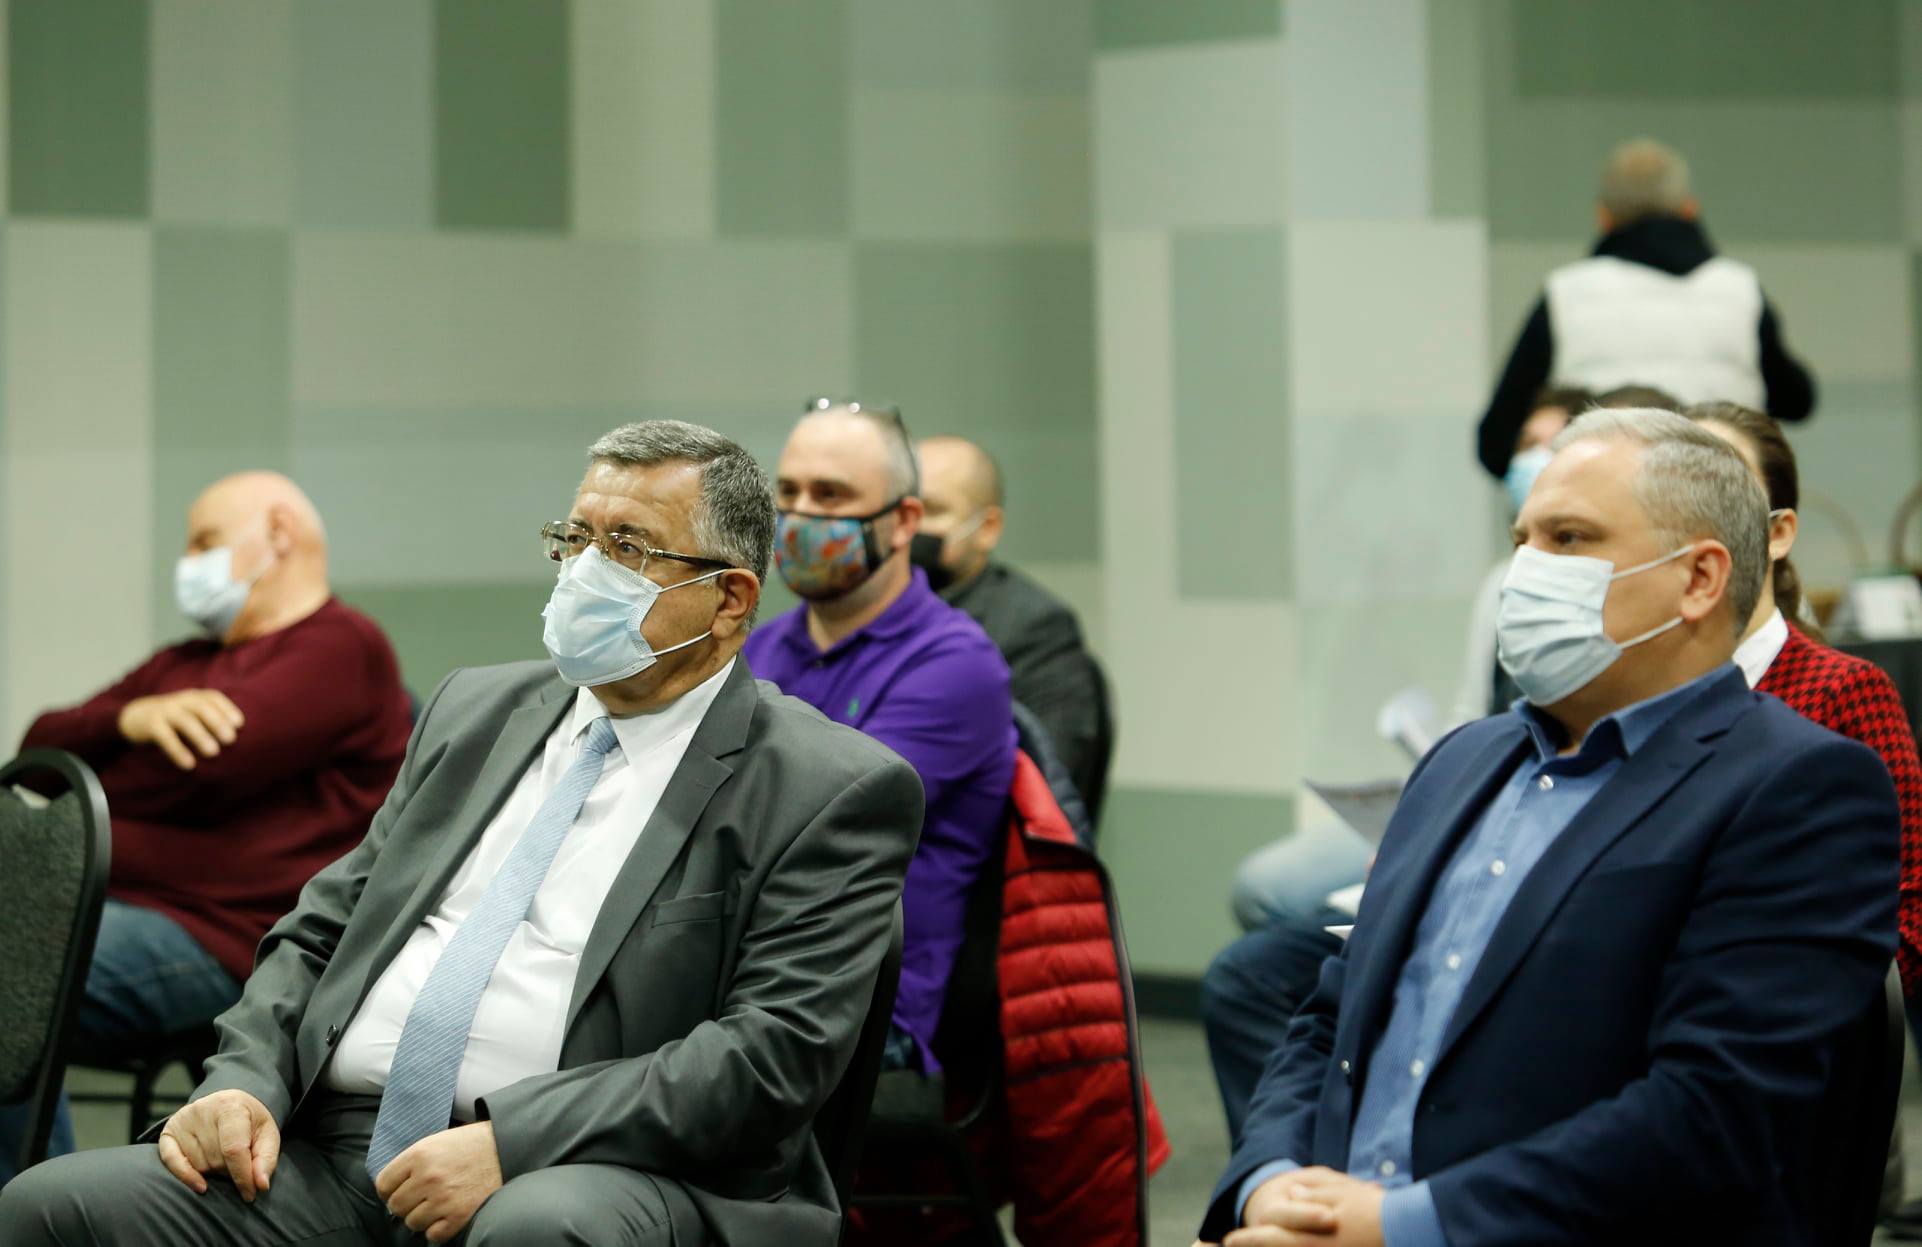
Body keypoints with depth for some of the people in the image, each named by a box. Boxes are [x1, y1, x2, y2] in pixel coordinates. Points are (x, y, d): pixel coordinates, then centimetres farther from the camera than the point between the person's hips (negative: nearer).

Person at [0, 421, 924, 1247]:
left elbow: (777, 1048, -11)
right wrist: (244, 1081, 1)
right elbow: (321, 929, 22)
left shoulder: (833, 792, 1)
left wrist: (507, 1145, -19)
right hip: (335, 1155, 5)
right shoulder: (476, 711, 21)